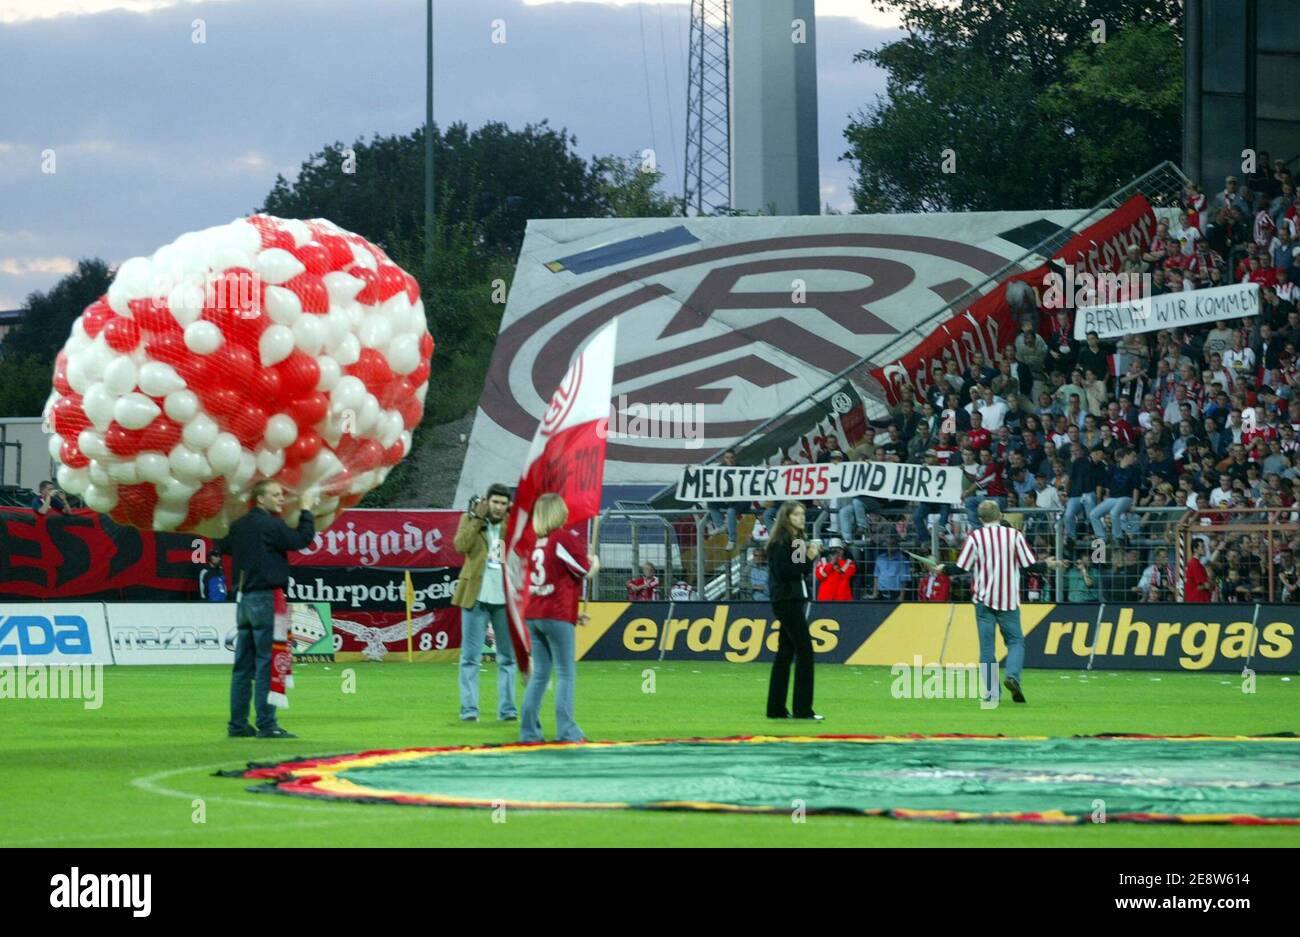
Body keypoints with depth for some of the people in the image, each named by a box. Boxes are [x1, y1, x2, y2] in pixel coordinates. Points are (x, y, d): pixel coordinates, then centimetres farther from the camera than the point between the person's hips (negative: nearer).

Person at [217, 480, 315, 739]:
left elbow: (223, 546, 29)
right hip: (266, 599, -8)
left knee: (243, 666, 10)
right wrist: (306, 511, 1)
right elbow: (301, 540, -11)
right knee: (267, 664, -8)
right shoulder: (270, 525, -11)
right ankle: (266, 724, -10)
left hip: (245, 599, 8)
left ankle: (237, 724, 11)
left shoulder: (239, 526, 13)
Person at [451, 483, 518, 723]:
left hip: (506, 598, 2)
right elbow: (460, 545, -13)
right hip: (476, 598, -2)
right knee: (470, 657, -2)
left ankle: (507, 709, 11)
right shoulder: (470, 519, 4)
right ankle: (469, 709, -1)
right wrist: (477, 517, -12)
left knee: (508, 657, 6)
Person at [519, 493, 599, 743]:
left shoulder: (539, 541, 12)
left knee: (539, 674, 10)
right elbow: (584, 572, -5)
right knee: (567, 674, -3)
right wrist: (595, 564, 19)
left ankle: (529, 731, 7)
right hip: (557, 616, -7)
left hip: (534, 615, 7)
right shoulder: (567, 537, -9)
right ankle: (566, 731, -9)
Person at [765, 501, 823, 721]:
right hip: (786, 601, -10)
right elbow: (783, 572, -20)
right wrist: (807, 559, -18)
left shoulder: (797, 541, 15)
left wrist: (810, 557, 1)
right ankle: (803, 708, -10)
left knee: (785, 653, 10)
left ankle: (776, 708, 13)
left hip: (794, 600, 10)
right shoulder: (780, 542, -12)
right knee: (805, 650, -10)